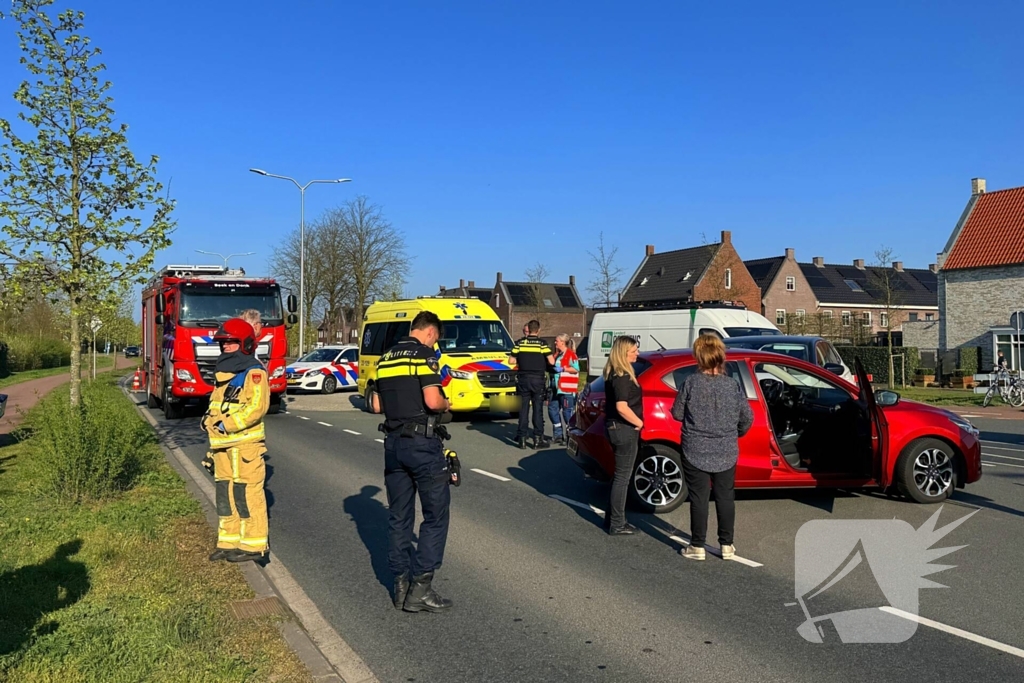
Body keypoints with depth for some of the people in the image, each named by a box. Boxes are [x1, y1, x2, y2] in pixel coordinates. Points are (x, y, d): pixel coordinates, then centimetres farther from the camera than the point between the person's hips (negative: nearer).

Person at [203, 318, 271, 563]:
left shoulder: (253, 371, -10)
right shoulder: (223, 372, 19)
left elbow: (257, 406, -20)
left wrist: (227, 424, -22)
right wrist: (210, 419, 8)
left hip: (245, 444, -9)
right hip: (223, 444, 9)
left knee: (248, 494, -5)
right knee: (225, 494, 12)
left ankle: (253, 545, 2)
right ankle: (229, 542, 21)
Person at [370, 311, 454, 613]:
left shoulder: (386, 358, 13)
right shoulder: (423, 354, -9)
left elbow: (377, 405, 15)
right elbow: (433, 401, -20)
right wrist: (446, 404, 1)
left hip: (393, 442, 7)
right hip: (422, 443, -7)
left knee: (398, 516, 13)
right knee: (436, 515, 1)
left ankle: (400, 585, 18)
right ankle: (420, 588, -2)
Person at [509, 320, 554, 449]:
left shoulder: (520, 343, 1)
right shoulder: (542, 343, -6)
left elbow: (511, 361, 3)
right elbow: (552, 362, -10)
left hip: (523, 379, 2)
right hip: (538, 379, -2)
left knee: (523, 408, 8)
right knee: (538, 409, 4)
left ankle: (522, 438, 9)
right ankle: (538, 438, 5)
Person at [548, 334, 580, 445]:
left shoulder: (571, 354, -10)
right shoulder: (557, 354, 19)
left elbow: (576, 369, -18)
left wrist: (562, 369, -20)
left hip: (567, 389, -10)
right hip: (556, 388, 10)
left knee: (567, 411, -6)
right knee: (552, 409, 9)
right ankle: (558, 434, 17)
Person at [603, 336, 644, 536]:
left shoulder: (615, 373, 11)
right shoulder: (622, 376, -20)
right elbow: (622, 407, -27)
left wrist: (636, 423, 14)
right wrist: (639, 423, -13)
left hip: (617, 427, 10)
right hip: (624, 429, -10)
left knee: (620, 474, 19)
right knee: (623, 476, 0)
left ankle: (613, 518, 28)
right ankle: (617, 525, 8)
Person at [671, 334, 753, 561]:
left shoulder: (691, 383, -12)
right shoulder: (732, 385, -5)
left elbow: (677, 413, -5)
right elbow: (748, 417, 1)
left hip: (695, 451, -2)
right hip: (726, 453, 2)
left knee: (699, 499, 6)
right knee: (725, 498, 13)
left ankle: (698, 546, 13)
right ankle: (727, 546, 21)